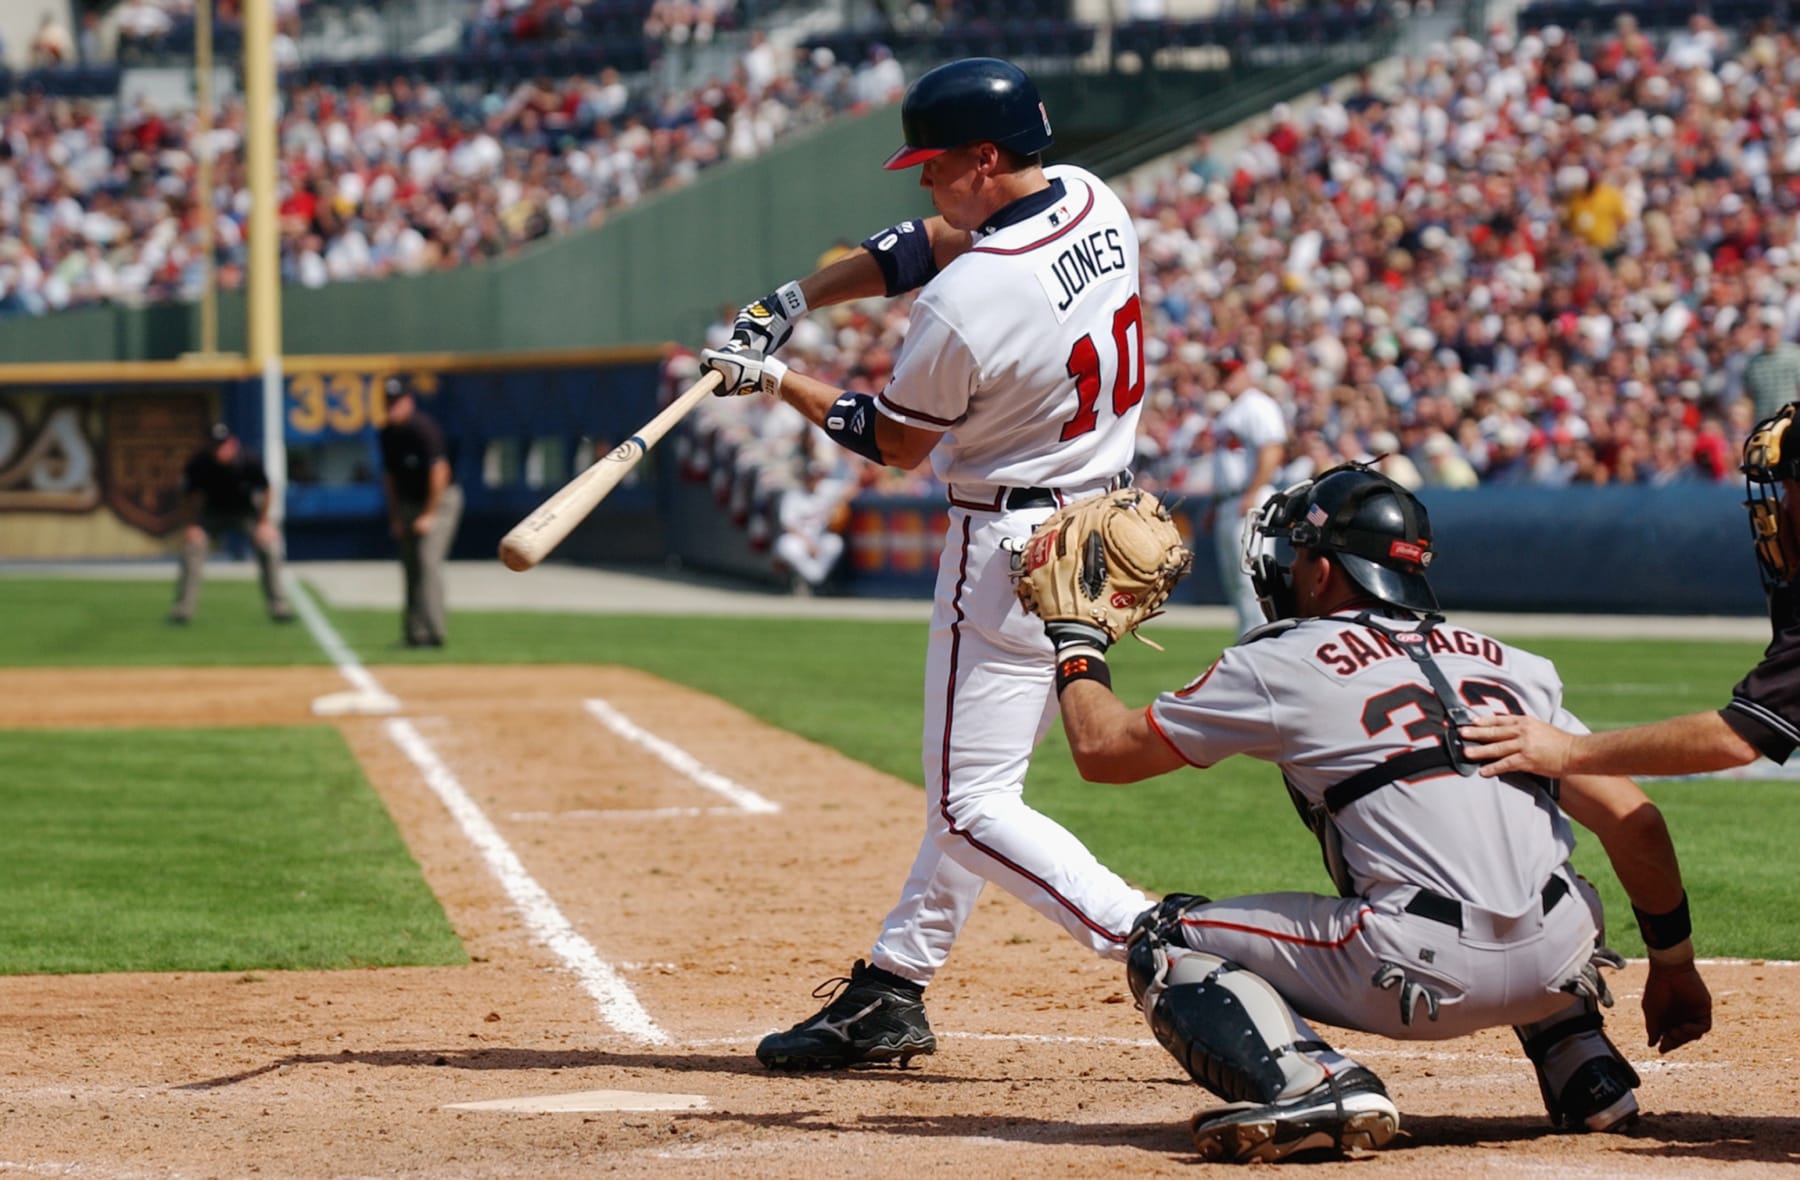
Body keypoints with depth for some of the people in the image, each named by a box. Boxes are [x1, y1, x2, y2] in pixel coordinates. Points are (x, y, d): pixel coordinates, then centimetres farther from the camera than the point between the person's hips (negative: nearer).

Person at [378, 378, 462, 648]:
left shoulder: (423, 428, -20)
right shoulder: (388, 434, 2)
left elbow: (439, 471, -21)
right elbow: (389, 475, 13)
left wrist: (429, 515, -19)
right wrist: (395, 515, 10)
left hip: (441, 499, -8)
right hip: (409, 504, 8)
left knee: (428, 559, -18)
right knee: (411, 565, 7)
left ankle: (433, 630, -21)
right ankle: (414, 633, 12)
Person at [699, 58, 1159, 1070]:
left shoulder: (965, 303, -24)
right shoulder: (1093, 203, 0)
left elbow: (895, 442, -7)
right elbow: (930, 245, 15)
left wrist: (774, 379, 5)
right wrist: (793, 303, 11)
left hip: (1017, 555, -10)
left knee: (971, 809, -4)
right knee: (975, 771, 19)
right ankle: (894, 988, 27)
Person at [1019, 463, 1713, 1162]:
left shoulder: (1283, 665, 7)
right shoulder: (1513, 666, 18)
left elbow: (1102, 750, 12)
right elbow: (1631, 818, 13)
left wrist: (1075, 640, 29)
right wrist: (1674, 965, 23)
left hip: (1425, 974, -5)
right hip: (1559, 968, 6)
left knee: (1165, 944, 11)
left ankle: (1312, 1087, -13)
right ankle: (1588, 1071, 21)